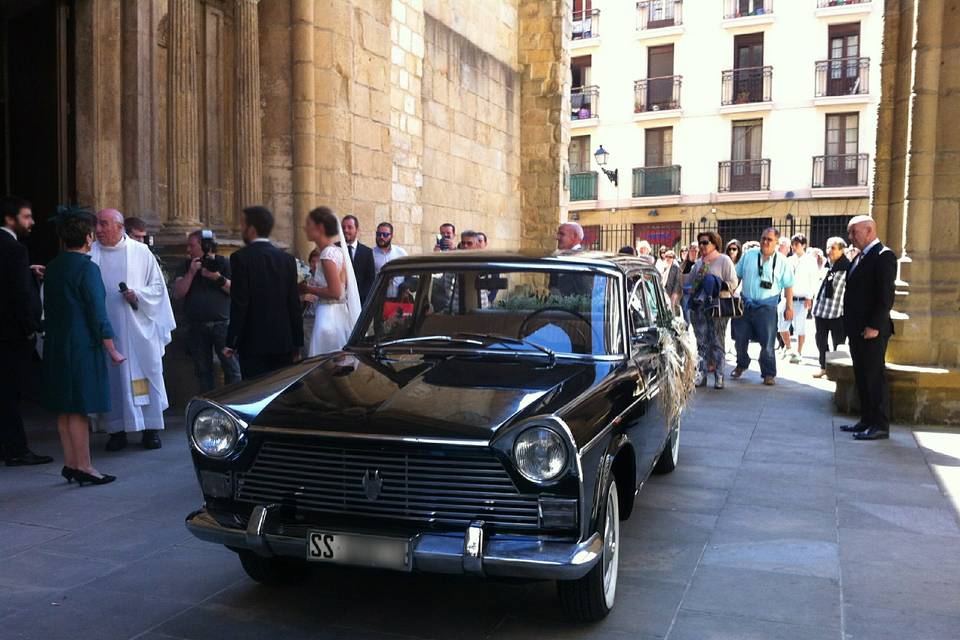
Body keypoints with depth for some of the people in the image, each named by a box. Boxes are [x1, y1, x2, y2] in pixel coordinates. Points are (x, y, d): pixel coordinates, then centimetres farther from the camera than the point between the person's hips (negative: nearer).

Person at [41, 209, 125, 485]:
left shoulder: (53, 267, 9)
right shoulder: (87, 268, -14)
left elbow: (48, 307, 16)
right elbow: (98, 314, -15)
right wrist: (112, 351, -10)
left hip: (56, 347, 8)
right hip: (82, 348, -8)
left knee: (64, 409, 12)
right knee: (79, 409, -3)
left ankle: (70, 463, 20)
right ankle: (83, 467, 2)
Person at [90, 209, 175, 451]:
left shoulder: (141, 252, 2)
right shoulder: (91, 253, 4)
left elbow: (158, 286, 5)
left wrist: (138, 295, -11)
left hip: (138, 328, -1)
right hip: (106, 328, 1)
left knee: (145, 374, 2)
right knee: (111, 377, 3)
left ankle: (151, 429, 11)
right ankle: (117, 430, 12)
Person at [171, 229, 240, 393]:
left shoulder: (224, 263, 3)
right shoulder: (186, 266, 11)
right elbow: (177, 294, 0)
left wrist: (218, 278, -16)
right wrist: (191, 272, -9)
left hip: (222, 324, -3)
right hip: (196, 327, 3)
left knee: (231, 367, -7)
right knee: (203, 370, 8)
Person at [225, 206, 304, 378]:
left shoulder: (241, 257, -7)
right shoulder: (288, 259, 7)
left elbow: (239, 304, -11)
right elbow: (294, 304, 7)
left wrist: (231, 343, -4)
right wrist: (297, 344, 13)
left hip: (254, 343, -4)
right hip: (284, 343, 4)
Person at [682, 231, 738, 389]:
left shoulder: (724, 260, -1)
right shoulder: (698, 263, 18)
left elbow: (733, 283, -8)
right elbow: (686, 280, 16)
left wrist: (717, 286, -17)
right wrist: (688, 262, 11)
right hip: (699, 307, 6)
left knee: (717, 342, -4)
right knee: (702, 342, 7)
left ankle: (719, 377, 0)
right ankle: (701, 375, 12)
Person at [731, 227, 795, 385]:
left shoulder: (781, 261, 0)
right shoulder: (748, 255, 4)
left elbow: (788, 286, 2)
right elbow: (737, 276, 12)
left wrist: (789, 307, -1)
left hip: (767, 306, -2)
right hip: (745, 303, 2)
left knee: (767, 342, -1)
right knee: (740, 338, 11)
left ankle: (769, 374, 11)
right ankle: (741, 365, 34)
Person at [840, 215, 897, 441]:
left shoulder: (884, 256, -11)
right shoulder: (861, 257, 17)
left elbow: (886, 295, -18)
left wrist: (874, 326, -21)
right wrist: (850, 325, 14)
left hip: (872, 330, -9)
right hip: (857, 329, 9)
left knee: (875, 376, -4)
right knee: (862, 377, 13)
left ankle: (880, 426, 2)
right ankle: (867, 420, 22)